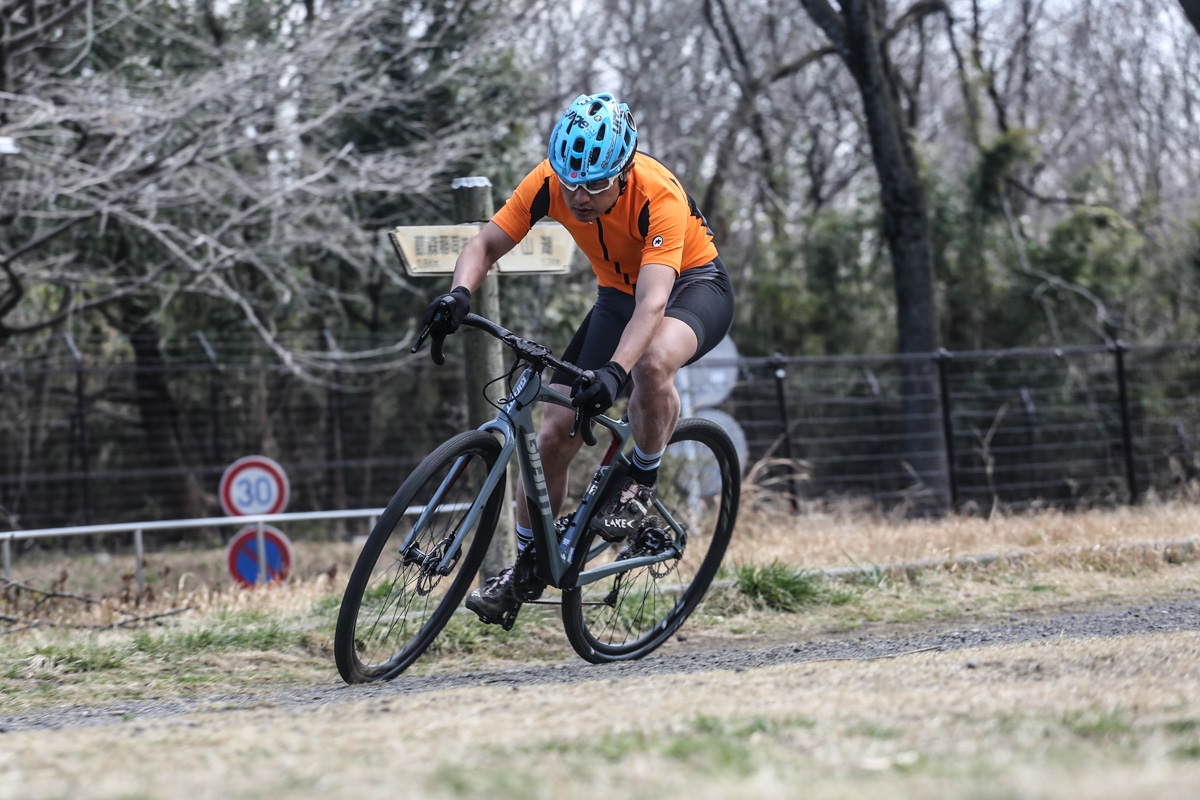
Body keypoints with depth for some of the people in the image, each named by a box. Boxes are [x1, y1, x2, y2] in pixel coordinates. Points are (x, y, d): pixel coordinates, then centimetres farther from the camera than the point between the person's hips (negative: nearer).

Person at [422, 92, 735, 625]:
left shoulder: (658, 197, -35)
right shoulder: (549, 182, -21)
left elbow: (653, 303, -45)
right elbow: (486, 244, -15)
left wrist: (614, 372, -60)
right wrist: (460, 294, -37)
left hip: (693, 286, -5)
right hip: (618, 294, 5)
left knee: (653, 363, -40)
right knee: (555, 433, -6)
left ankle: (642, 481, -13)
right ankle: (526, 569, 13)